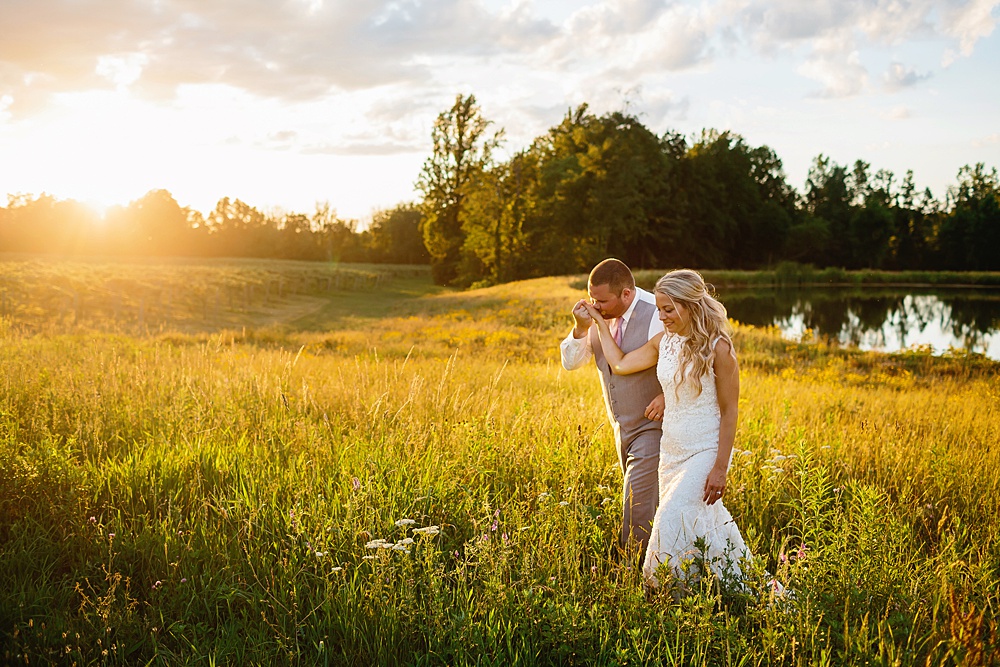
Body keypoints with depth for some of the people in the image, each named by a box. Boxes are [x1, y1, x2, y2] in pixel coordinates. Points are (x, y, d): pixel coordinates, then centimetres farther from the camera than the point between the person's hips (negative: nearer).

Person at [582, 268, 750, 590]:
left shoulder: (717, 348, -14)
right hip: (671, 451, 7)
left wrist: (720, 468, -15)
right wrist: (599, 322, 18)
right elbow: (620, 364, 17)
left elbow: (729, 412, -12)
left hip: (705, 451, -7)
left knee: (673, 522, -16)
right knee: (696, 523, 12)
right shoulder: (664, 342, 4)